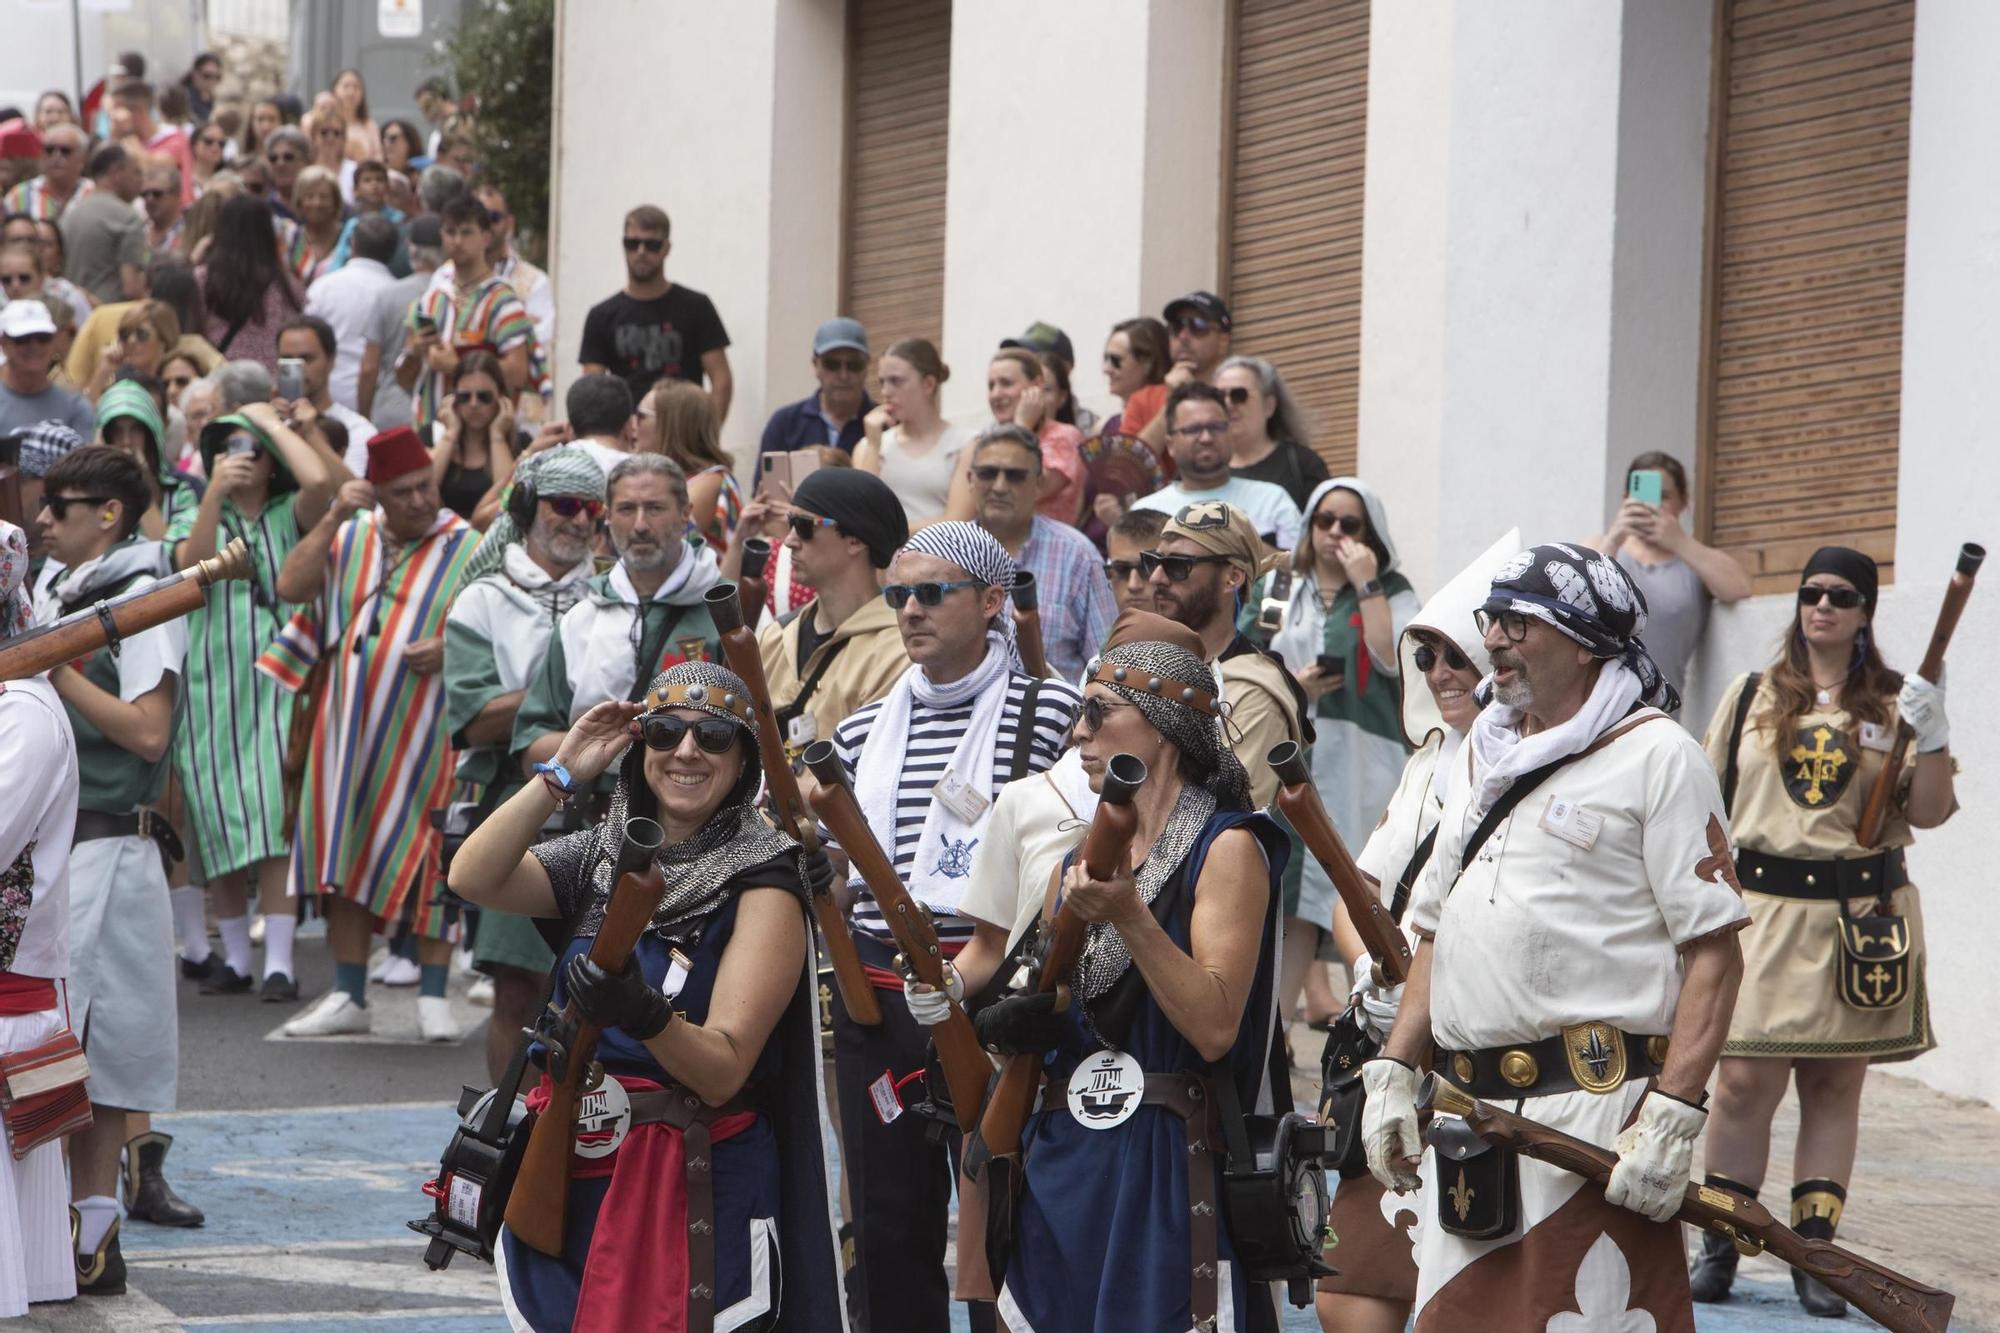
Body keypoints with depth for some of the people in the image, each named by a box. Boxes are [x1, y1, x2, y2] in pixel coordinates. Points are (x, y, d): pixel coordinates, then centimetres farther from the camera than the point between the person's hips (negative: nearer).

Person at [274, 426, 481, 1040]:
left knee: (425, 858, -2)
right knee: (344, 855, 5)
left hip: (425, 730, -3)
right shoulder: (352, 536, 9)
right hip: (350, 725, 4)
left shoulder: (466, 547, -1)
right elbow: (290, 587, -3)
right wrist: (332, 519, -10)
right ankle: (347, 999, 12)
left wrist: (452, 649, -20)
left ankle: (433, 998, 6)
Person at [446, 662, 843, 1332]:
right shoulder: (599, 857, 10)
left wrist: (647, 1016, -34)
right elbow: (473, 878, -9)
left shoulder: (762, 885, -6)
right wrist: (561, 775, -11)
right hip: (569, 1188, 5)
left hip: (699, 1200, -5)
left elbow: (725, 1070, -16)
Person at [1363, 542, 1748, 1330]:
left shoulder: (1655, 756, -3)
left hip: (1596, 1115, -7)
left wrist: (1675, 1115, -17)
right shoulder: (1485, 757, 20)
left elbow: (1714, 952, -9)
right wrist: (1393, 1071, 12)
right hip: (1467, 1115, 7)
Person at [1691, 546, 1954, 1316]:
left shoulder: (1893, 704, 6)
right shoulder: (1752, 698, 9)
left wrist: (1931, 736, -14)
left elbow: (1928, 813, 1)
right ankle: (1719, 1248, 3)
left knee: (1835, 1086, 4)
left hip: (1859, 914, 0)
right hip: (1762, 910, 0)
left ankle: (1813, 1252, 10)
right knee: (1745, 1079, -7)